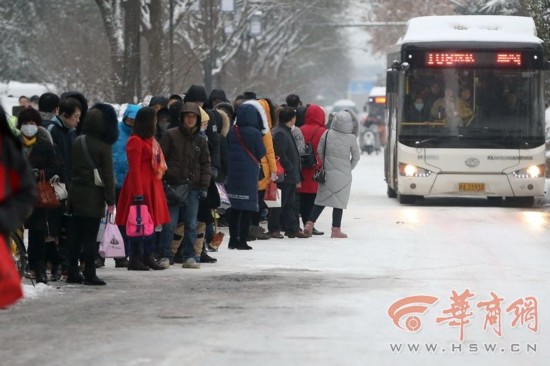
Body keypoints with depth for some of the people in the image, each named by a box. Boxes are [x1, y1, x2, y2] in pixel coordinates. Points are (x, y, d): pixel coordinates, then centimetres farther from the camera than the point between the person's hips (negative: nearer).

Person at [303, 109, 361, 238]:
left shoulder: (327, 134, -6)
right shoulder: (351, 138, -10)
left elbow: (320, 152, 1)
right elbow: (356, 156, 0)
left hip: (327, 173, 3)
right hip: (343, 174, -3)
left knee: (321, 199, 13)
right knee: (339, 201, 3)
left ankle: (309, 223, 5)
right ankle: (336, 229, 3)